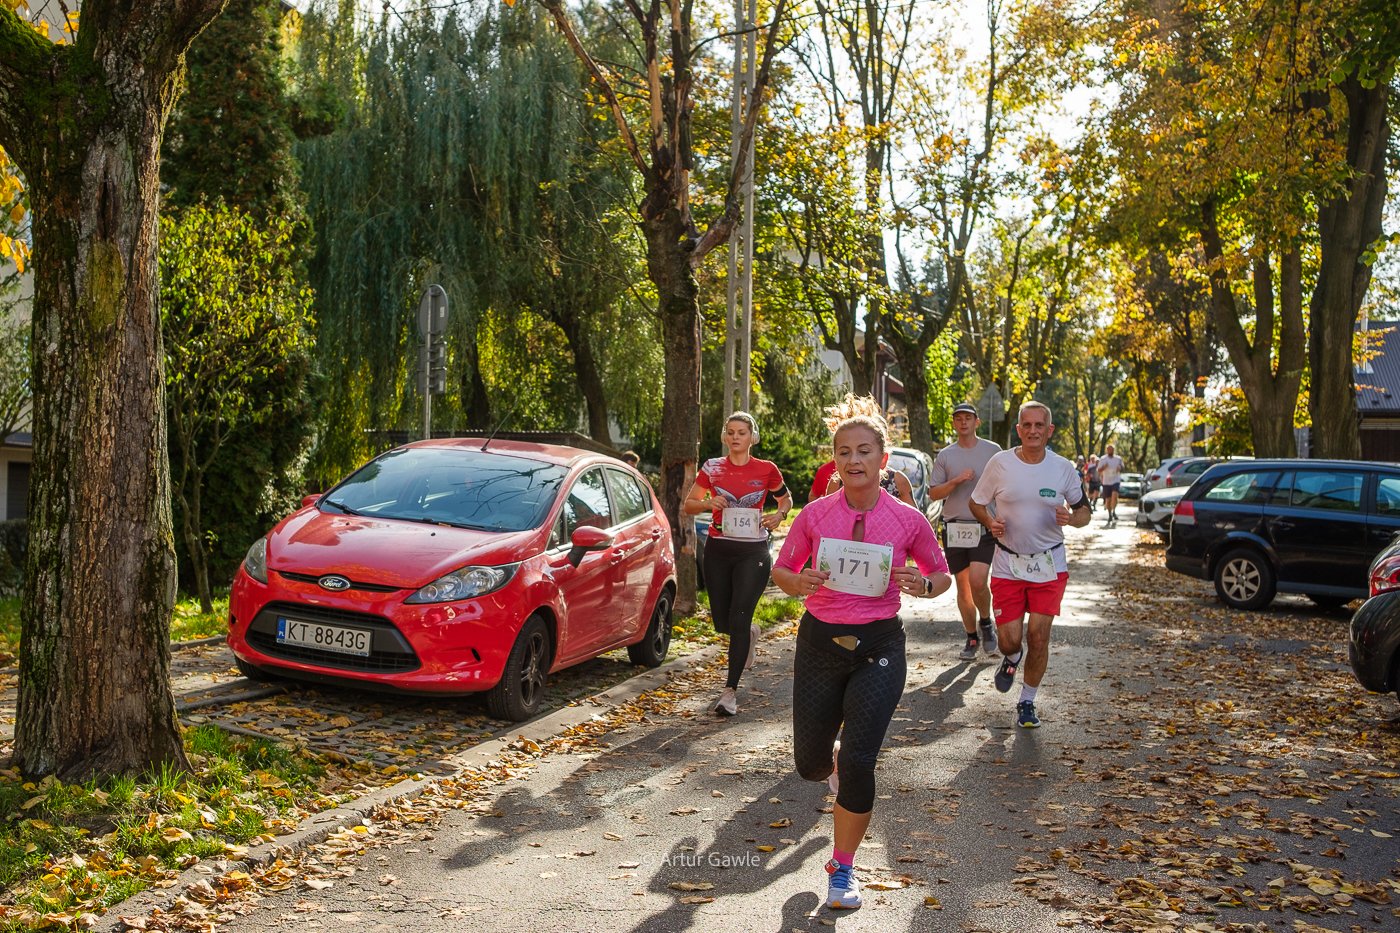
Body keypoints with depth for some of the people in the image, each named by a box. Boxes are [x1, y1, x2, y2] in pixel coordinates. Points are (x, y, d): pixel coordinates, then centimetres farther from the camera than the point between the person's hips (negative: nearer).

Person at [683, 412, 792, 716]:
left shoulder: (767, 470, 0)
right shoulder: (712, 468, 3)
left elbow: (786, 499, 16)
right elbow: (689, 505, 9)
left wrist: (779, 515, -6)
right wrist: (707, 502, -12)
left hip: (753, 551, -3)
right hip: (718, 551, 3)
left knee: (739, 619, -10)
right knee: (722, 622, 8)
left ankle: (730, 691, -5)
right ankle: (750, 634, 45)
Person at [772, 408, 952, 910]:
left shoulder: (909, 521, -6)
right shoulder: (815, 514, -4)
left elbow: (943, 576, 8)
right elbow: (780, 571, 6)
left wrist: (924, 584, -15)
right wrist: (799, 581, -17)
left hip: (878, 647, -2)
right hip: (820, 641, 2)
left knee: (857, 763, -11)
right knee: (809, 765, 9)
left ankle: (842, 868, 12)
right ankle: (834, 762, 49)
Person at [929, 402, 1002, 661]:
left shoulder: (993, 450, 5)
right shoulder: (945, 455, 8)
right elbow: (933, 493, 3)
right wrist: (956, 481, -12)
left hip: (985, 527, -2)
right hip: (954, 528, 2)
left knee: (977, 581, -17)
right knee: (963, 586, 7)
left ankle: (986, 623, 10)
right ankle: (971, 637, 21)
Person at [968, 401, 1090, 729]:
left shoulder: (1063, 468, -3)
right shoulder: (1000, 463, -6)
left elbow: (1084, 511, 8)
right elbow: (976, 503, 5)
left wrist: (1071, 518, -15)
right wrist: (991, 522, -16)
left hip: (1049, 564, 1)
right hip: (1007, 563, 0)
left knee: (1038, 636, -3)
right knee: (1009, 639, -2)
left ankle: (1027, 703, 17)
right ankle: (1011, 659, 38)